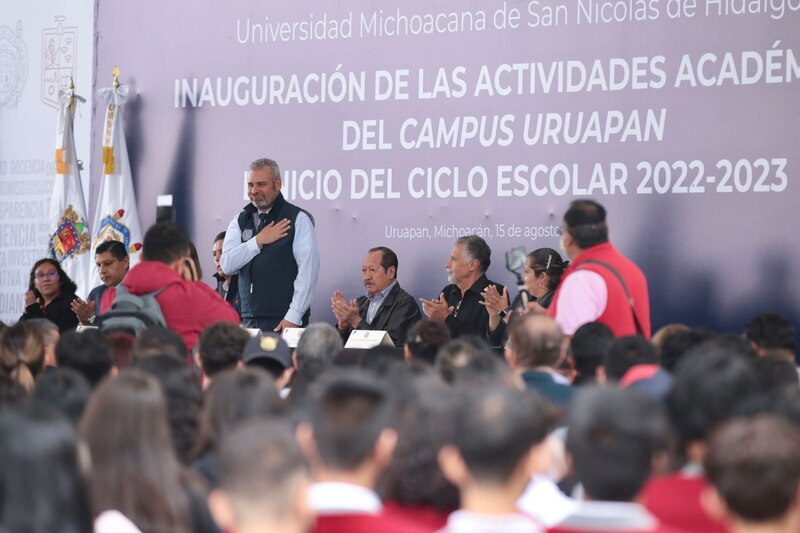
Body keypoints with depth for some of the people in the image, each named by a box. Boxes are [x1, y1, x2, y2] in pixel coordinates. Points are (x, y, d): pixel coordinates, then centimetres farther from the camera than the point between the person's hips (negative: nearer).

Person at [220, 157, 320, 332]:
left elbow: (308, 270, -8)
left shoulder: (297, 219, -1)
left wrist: (293, 318, -14)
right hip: (249, 320, 4)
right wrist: (258, 241, -6)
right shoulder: (240, 221, 15)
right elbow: (227, 265, 3)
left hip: (283, 319, -4)